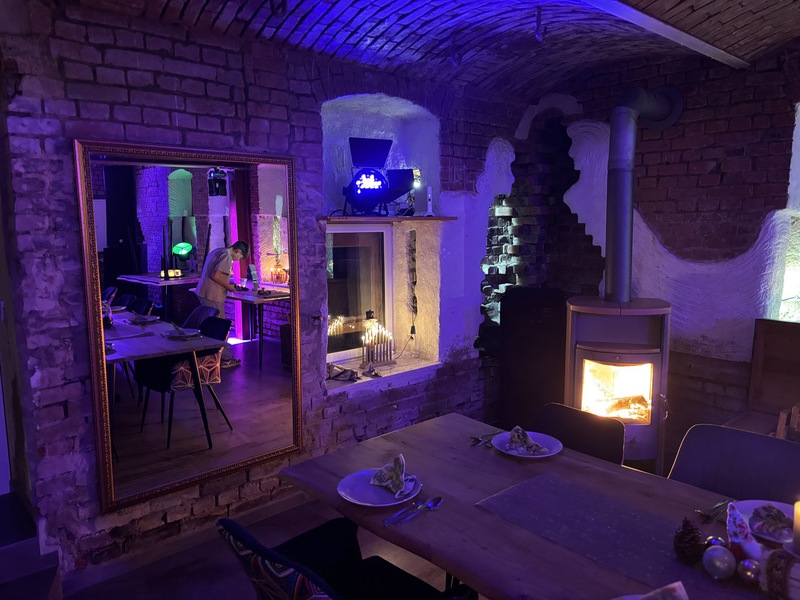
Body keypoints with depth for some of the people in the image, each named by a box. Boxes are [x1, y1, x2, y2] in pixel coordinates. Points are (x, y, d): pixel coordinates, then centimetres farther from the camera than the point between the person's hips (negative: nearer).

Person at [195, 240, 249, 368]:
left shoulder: (217, 251, 16)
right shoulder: (227, 257, -14)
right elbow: (216, 276, -23)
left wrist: (227, 284, 17)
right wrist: (229, 287, -9)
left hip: (203, 292, 10)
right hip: (213, 296, -10)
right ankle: (225, 359, 5)